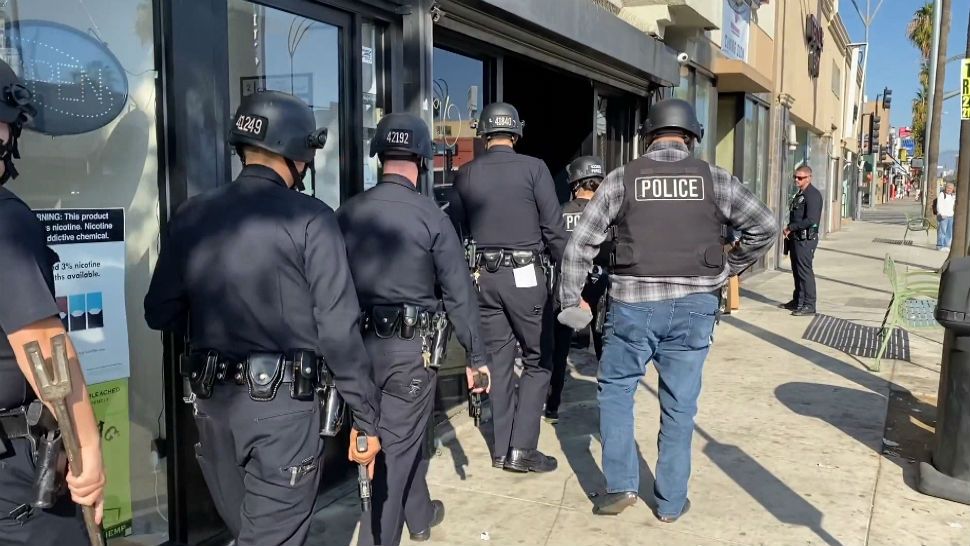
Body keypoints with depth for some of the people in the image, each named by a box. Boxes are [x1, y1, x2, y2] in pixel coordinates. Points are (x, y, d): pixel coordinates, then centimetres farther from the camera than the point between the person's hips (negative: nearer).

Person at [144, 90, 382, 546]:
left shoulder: (192, 216, 2)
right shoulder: (310, 219, -12)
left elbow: (160, 313, 8)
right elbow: (338, 329, -15)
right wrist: (366, 417, -7)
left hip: (213, 402, 6)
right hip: (283, 405, -5)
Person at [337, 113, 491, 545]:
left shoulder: (347, 214, -1)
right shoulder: (430, 216, -12)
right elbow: (459, 294, -10)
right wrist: (476, 356, -1)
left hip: (361, 344, 5)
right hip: (411, 348, -5)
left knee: (402, 434, 23)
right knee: (395, 448, 5)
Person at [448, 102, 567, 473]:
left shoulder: (466, 174, 5)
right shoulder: (533, 168, -5)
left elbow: (454, 230, 7)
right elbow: (554, 228, -8)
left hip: (483, 277, 4)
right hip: (525, 275, -3)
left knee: (497, 361, 12)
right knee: (537, 361, 7)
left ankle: (502, 449, 18)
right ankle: (522, 449, 3)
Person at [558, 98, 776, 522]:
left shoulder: (622, 178, 1)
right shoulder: (714, 179, 3)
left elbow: (581, 241, -1)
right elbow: (765, 227, 5)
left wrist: (571, 299, 6)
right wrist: (729, 269, 15)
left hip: (633, 304, -1)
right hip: (693, 307, 1)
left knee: (615, 389, 17)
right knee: (680, 405, 11)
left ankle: (620, 485, 13)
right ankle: (671, 501, 21)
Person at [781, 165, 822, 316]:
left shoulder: (813, 195, -13)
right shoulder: (799, 194, 17)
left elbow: (811, 220, -22)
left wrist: (790, 227, -14)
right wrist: (789, 230, 9)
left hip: (806, 239, -9)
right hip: (796, 238, 9)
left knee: (805, 271, -7)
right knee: (797, 271, 15)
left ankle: (809, 306, -2)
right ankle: (798, 301, 25)